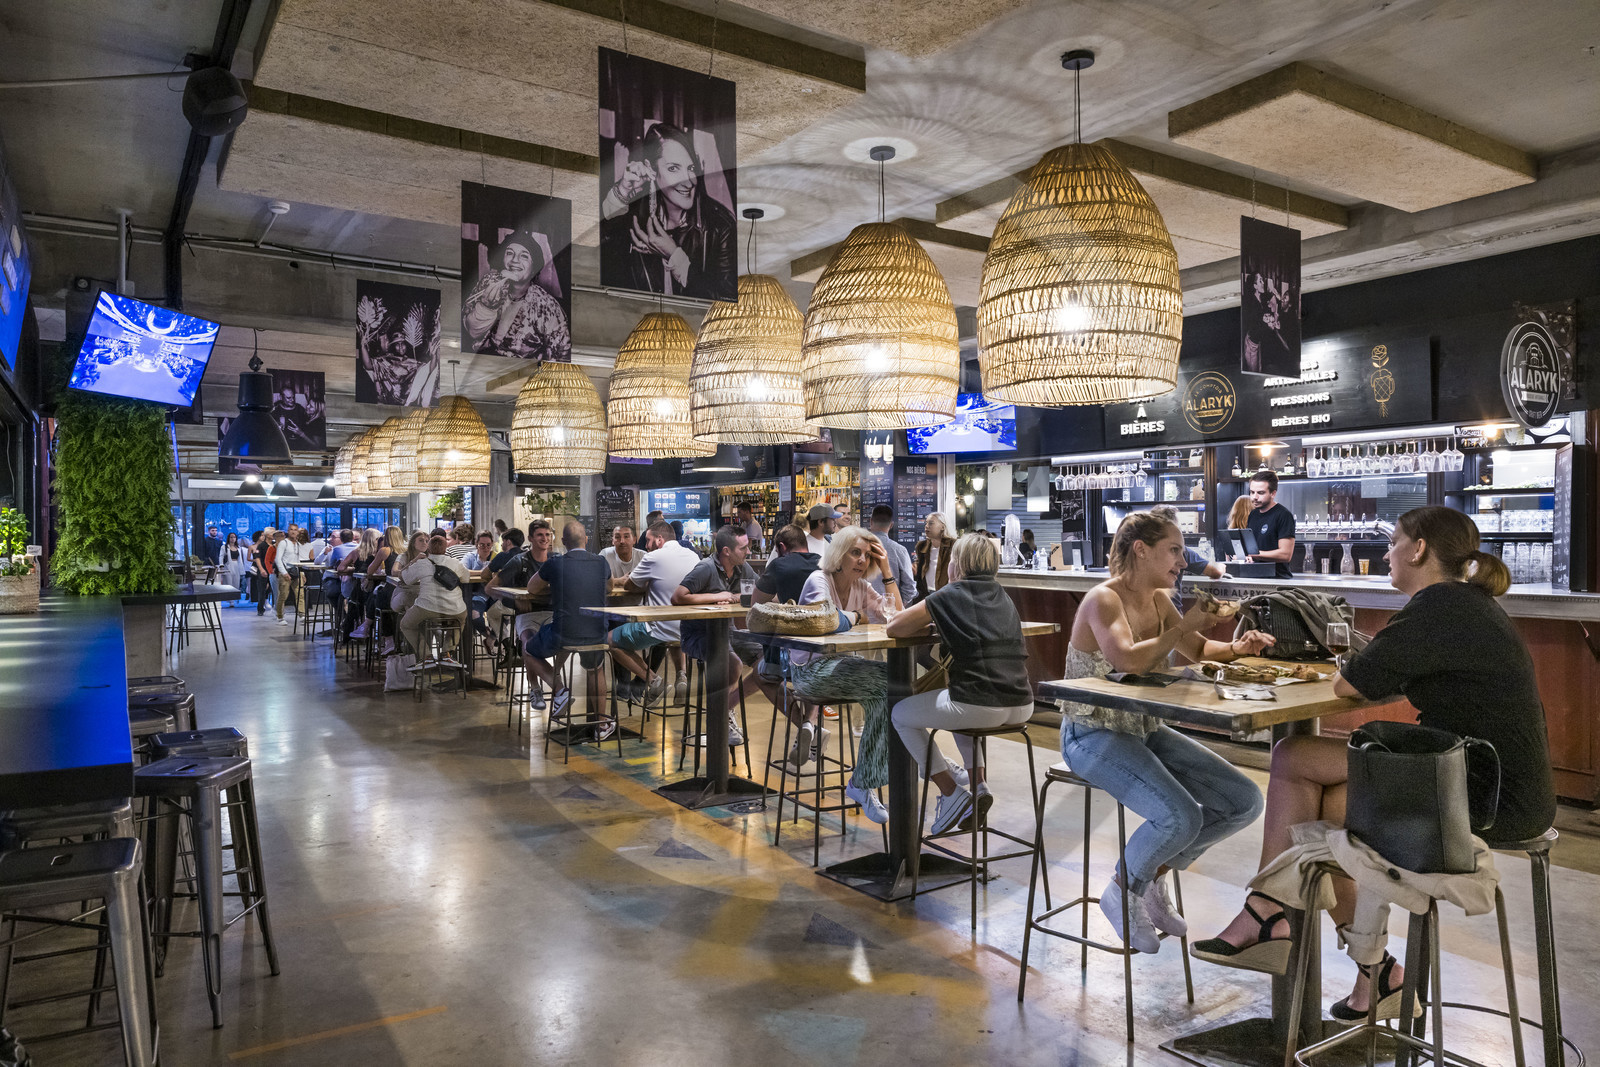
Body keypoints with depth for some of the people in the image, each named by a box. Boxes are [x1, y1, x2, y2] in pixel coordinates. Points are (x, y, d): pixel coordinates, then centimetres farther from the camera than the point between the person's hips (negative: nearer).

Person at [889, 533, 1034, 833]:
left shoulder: (949, 595, 0)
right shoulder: (1003, 597, 17)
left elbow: (893, 627, 3)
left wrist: (932, 626, 18)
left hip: (980, 707, -7)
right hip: (1021, 707, 7)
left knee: (900, 715, 18)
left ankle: (952, 795, 13)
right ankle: (979, 786, 24)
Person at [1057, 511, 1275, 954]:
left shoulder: (1159, 600, 7)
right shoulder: (1103, 600, -18)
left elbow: (1197, 650, 21)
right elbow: (1130, 660, -36)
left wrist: (1236, 648, 1)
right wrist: (1185, 625, -25)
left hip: (1145, 730, 9)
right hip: (1092, 735, -8)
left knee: (1245, 801, -2)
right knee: (1180, 817, -28)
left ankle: (1154, 875, 15)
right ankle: (1122, 892, 2)